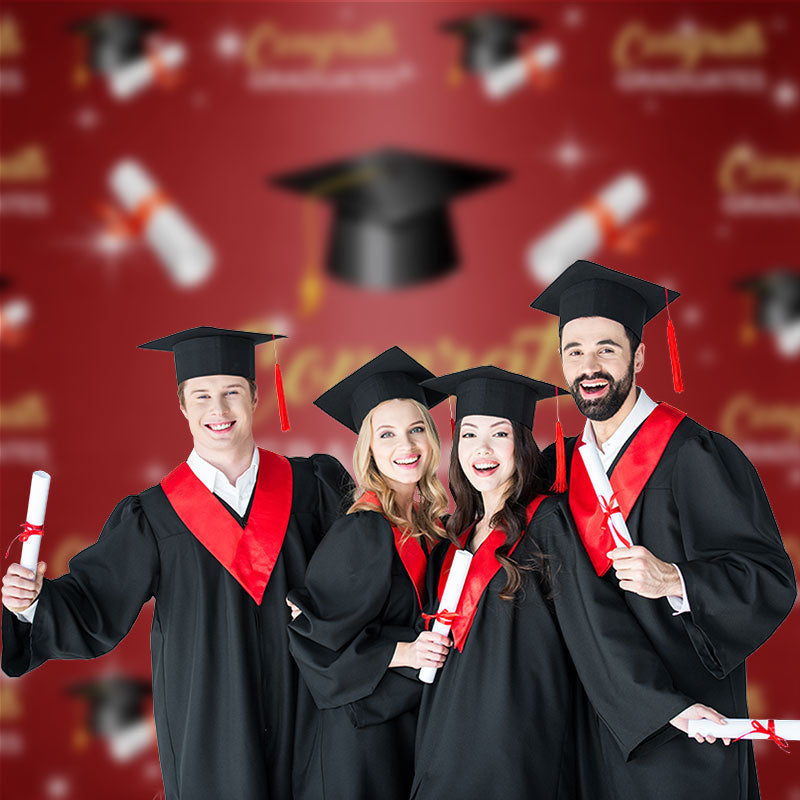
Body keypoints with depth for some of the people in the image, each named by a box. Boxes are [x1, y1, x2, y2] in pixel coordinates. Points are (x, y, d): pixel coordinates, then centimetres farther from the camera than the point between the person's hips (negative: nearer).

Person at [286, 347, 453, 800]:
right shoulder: (362, 532, -19)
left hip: (417, 716, 7)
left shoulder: (429, 519, 3)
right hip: (366, 730, -7)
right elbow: (312, 634, -17)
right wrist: (402, 652, -19)